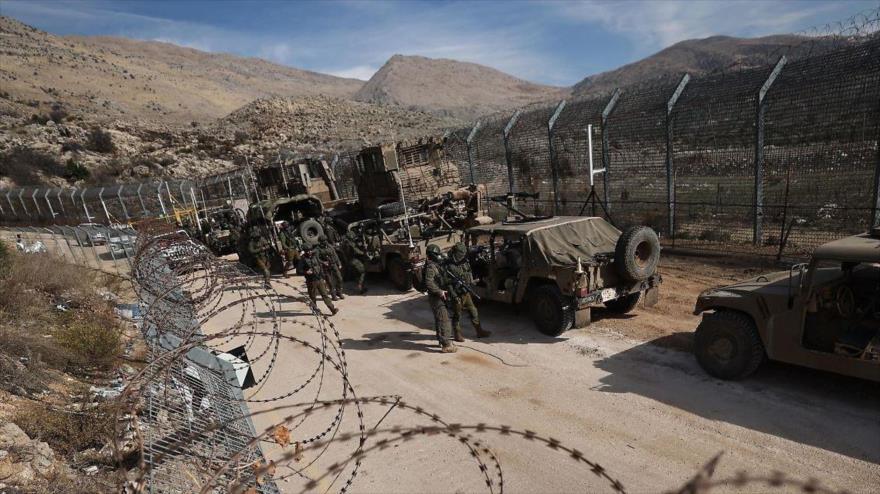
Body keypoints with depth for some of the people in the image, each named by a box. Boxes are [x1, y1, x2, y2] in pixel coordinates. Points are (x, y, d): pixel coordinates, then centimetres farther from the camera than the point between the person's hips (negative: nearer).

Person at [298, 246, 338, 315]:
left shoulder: (315, 257, 9)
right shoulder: (303, 259, -4)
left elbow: (320, 266, 16)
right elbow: (300, 270, -4)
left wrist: (323, 277, 14)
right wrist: (306, 272, -24)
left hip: (320, 279, 3)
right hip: (311, 281, -3)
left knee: (325, 295, 0)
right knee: (313, 297, 7)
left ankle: (333, 309, -4)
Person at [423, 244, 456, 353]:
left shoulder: (437, 265, 15)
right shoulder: (431, 267, -17)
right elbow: (428, 283, -27)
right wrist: (439, 291, -25)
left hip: (441, 297, 10)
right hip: (436, 298, -10)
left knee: (440, 320, 17)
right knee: (443, 321, -9)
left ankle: (443, 340, 28)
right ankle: (446, 345, -6)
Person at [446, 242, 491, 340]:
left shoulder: (465, 263, 5)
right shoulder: (448, 266, -16)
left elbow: (470, 276, 19)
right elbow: (448, 283, -17)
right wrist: (454, 296, -19)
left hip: (466, 293, 6)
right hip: (457, 295, -6)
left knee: (474, 312, 12)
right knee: (457, 316, 6)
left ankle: (479, 331, 24)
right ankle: (457, 335, 21)